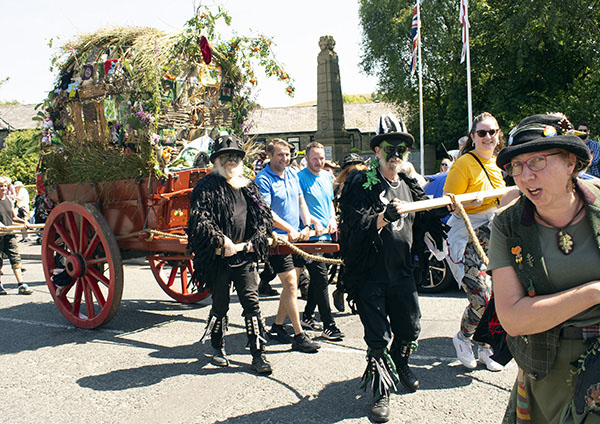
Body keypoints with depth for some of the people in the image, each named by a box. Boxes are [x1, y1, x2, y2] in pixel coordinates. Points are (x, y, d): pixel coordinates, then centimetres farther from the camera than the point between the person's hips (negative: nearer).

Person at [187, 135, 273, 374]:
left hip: (245, 256, 3)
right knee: (220, 305, 9)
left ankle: (258, 354, 8)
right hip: (219, 257, -3)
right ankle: (218, 349, 30)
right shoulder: (207, 186, -4)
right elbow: (199, 221, -13)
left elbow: (264, 216, 13)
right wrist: (221, 241, -18)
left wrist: (256, 240, -2)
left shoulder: (248, 186, 11)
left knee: (251, 303, 0)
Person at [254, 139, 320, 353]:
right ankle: (299, 336, -4)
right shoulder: (263, 179, -12)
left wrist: (306, 225, 2)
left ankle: (277, 327, 26)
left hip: (295, 238, 8)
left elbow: (301, 202, 17)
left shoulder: (292, 175, 12)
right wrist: (289, 229, -22)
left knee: (291, 284, 12)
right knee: (290, 283, -10)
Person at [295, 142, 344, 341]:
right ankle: (328, 325, -5)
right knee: (321, 279, -9)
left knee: (317, 278, 15)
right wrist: (313, 223, -23)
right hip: (311, 235, -8)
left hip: (325, 235, 8)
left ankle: (307, 316, 28)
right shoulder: (301, 177, -9)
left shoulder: (326, 176, 15)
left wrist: (332, 219, 7)